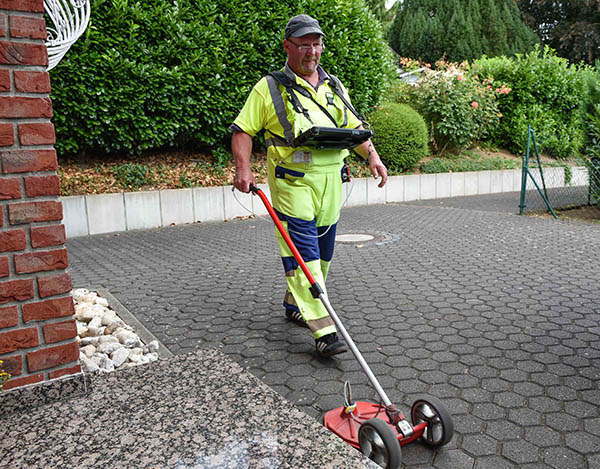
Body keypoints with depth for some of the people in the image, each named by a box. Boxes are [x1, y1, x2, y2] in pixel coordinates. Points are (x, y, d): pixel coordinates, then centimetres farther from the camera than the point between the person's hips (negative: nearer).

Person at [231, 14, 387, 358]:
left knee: (323, 253, 13)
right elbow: (243, 130, -1)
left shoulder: (335, 87, 17)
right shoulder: (269, 88, 1)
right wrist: (243, 168, -16)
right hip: (292, 184, -6)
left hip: (331, 183, 6)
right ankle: (324, 330, -10)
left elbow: (355, 128, 21)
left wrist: (372, 155, 5)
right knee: (303, 253, -11)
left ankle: (296, 305, 34)